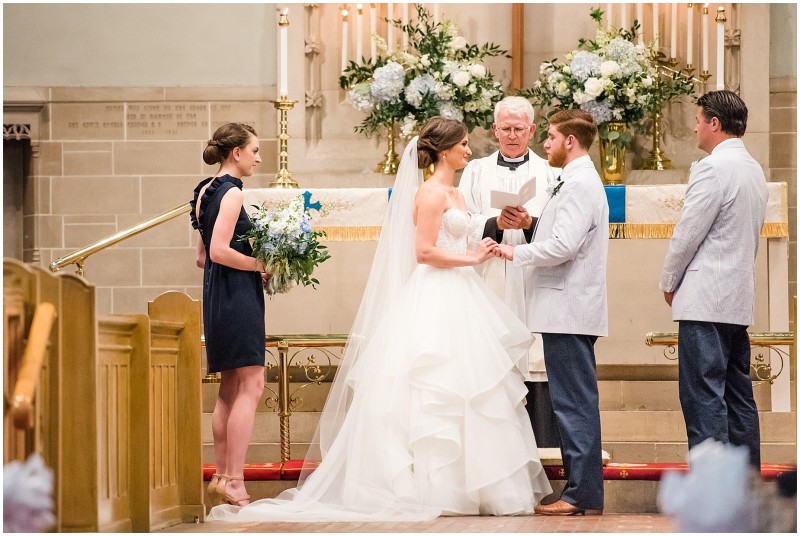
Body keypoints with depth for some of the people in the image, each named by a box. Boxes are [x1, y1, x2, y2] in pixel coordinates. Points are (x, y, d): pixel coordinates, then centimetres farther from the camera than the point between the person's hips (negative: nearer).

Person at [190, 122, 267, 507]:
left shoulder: (206, 191, 15)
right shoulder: (231, 192, -13)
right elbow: (219, 251, -22)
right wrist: (260, 264, -11)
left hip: (217, 292, 10)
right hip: (237, 295, -10)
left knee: (230, 388, 13)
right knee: (251, 385, -10)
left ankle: (221, 477, 15)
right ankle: (233, 481, -13)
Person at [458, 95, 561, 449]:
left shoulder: (550, 173, 11)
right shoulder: (476, 171, 16)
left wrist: (530, 223, -15)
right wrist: (496, 224, -11)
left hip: (536, 287, -1)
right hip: (489, 286, 1)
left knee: (538, 373, -7)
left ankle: (543, 451, -4)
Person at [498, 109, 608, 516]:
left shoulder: (578, 184, -14)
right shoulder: (580, 181, 20)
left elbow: (563, 246, -22)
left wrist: (517, 252, -10)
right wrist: (531, 225, 10)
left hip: (568, 310, -11)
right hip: (570, 309, 11)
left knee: (574, 403, -8)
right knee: (577, 402, 11)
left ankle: (582, 495, -7)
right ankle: (584, 491, 15)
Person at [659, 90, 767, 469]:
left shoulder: (713, 168, -14)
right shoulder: (754, 170, 16)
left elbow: (687, 234, -13)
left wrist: (669, 282, 2)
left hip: (705, 299, -10)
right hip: (740, 299, 10)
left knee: (703, 396, -9)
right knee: (738, 395, 12)